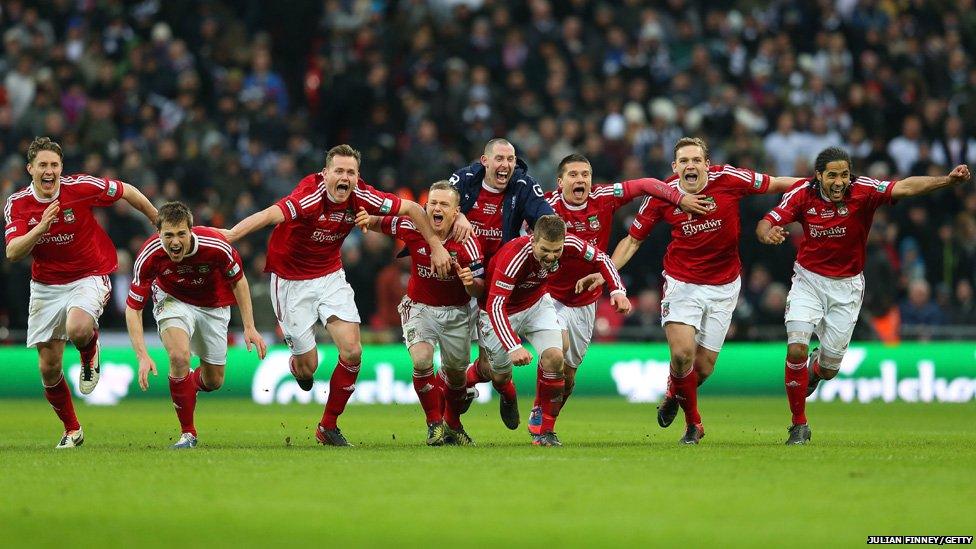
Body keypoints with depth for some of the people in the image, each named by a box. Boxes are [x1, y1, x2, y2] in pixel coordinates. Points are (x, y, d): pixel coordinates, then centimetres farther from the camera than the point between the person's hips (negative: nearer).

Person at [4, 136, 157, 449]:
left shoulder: (81, 187, -16)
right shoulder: (17, 204, -9)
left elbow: (127, 192, -1)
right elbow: (13, 252, -20)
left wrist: (161, 223, 10)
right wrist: (41, 227, -36)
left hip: (89, 277, -3)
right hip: (46, 285, 3)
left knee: (78, 329, -35)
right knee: (48, 368, 2)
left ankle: (90, 355, 3)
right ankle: (72, 430, 23)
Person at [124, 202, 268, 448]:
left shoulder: (216, 246, -32)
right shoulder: (149, 256, -32)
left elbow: (238, 280, -12)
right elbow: (133, 308, -24)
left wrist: (249, 327, -13)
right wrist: (142, 356, -33)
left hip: (213, 305, 1)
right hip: (173, 299, -1)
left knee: (213, 381, 5)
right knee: (179, 356, -29)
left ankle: (190, 381, 45)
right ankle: (187, 433, -12)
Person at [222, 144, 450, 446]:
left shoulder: (360, 196, -13)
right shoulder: (310, 197, -29)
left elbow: (411, 208, 0)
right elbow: (270, 215, -47)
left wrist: (436, 246, 0)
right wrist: (231, 234, -62)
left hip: (331, 276, 5)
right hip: (292, 281, -5)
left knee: (352, 351, -9)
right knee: (308, 365, -2)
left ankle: (328, 427, 8)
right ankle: (298, 365, 40)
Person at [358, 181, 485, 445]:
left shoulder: (467, 243, -19)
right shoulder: (412, 228, -17)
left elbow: (479, 289, -15)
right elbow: (381, 223, 2)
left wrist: (471, 282, -38)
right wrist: (368, 219, -20)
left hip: (455, 311, 0)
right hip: (420, 307, 0)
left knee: (456, 373, 12)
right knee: (421, 359, -24)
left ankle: (453, 424, 40)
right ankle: (434, 423, -6)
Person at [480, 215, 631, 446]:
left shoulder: (568, 243, -25)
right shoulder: (515, 256, -40)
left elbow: (600, 258, -4)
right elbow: (495, 306, -42)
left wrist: (618, 290, -19)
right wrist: (513, 347, -53)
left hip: (538, 303, 4)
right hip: (499, 312, -4)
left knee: (554, 358, -18)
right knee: (501, 377, 5)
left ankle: (546, 431, -6)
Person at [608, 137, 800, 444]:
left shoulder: (729, 179, -13)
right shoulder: (661, 196, -10)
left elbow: (777, 184, 0)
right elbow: (633, 240, 1)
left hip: (723, 286, 1)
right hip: (682, 283, -1)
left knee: (704, 366, 2)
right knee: (682, 353, -18)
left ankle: (673, 395, 37)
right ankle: (693, 423, 7)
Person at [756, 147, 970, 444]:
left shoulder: (863, 191, -19)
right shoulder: (803, 193, -13)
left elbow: (904, 187, -33)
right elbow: (765, 224, -12)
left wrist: (948, 180, -48)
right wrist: (768, 233, -37)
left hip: (846, 286, 0)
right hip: (808, 279, 0)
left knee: (829, 369, 4)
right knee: (796, 348, -18)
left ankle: (814, 368, 45)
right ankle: (799, 424, 2)